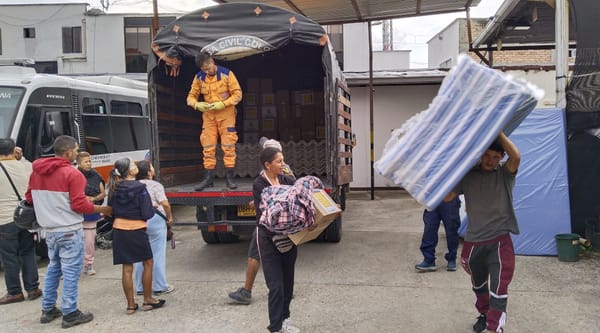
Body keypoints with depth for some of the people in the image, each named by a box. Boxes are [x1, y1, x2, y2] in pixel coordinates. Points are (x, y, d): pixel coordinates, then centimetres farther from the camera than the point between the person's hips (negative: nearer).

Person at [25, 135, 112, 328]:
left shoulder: (37, 171, 7)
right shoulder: (72, 173, -16)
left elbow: (29, 198, 16)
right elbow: (80, 205, -17)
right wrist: (102, 209, -4)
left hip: (49, 229, 8)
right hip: (69, 230, -7)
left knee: (53, 268, 19)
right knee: (70, 272, 0)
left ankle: (48, 310, 26)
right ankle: (70, 314, 6)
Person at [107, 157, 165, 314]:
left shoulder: (114, 189, 0)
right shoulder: (140, 188, -15)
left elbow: (110, 209, 9)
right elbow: (147, 213, -15)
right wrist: (153, 209, 5)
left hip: (119, 229, 5)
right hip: (137, 229, -4)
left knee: (127, 268, 9)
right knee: (148, 263, 13)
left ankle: (131, 304, 15)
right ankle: (148, 300, 19)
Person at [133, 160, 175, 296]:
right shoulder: (156, 185, -9)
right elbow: (165, 204, -15)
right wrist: (170, 217, -3)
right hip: (155, 219, -5)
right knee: (158, 254, 3)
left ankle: (140, 287, 19)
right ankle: (160, 286, 8)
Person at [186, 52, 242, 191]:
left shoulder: (227, 74, -9)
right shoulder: (199, 77, 0)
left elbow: (237, 94, -7)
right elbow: (191, 96, 5)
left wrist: (222, 104, -19)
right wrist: (197, 104, -17)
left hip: (226, 114, -3)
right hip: (208, 115, 3)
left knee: (228, 146, -2)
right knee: (208, 147, 2)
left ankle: (230, 177, 6)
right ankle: (208, 178, 9)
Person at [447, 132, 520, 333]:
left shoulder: (505, 174, -4)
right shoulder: (468, 176, 0)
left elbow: (516, 157, -24)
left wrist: (498, 132, -22)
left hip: (500, 241, -3)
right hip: (473, 242, 3)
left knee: (498, 290, -8)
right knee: (478, 285, 23)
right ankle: (484, 315, 47)